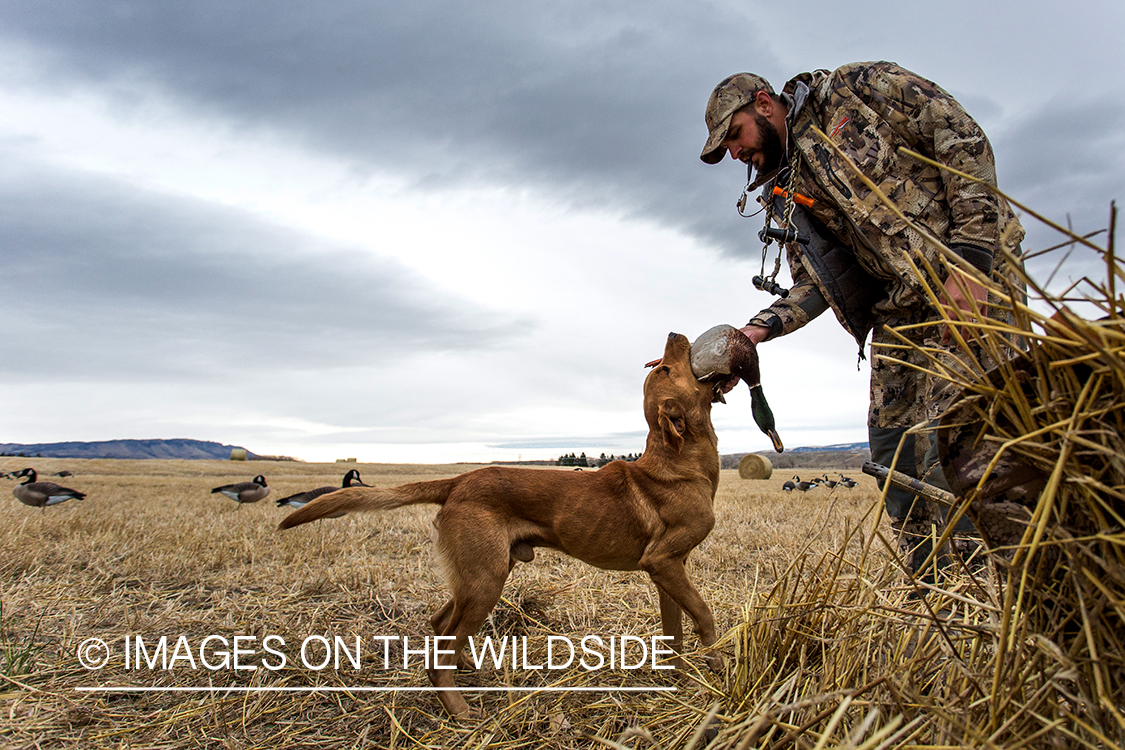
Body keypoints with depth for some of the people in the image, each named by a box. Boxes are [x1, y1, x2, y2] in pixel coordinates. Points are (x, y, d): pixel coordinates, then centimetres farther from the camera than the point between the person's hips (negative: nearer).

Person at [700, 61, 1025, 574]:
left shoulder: (857, 88, 1)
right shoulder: (787, 198, 17)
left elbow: (964, 140, -8)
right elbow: (812, 287, 11)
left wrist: (968, 257, -18)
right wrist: (755, 331, -8)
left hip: (972, 276, -7)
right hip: (900, 311, 7)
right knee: (893, 442, 4)